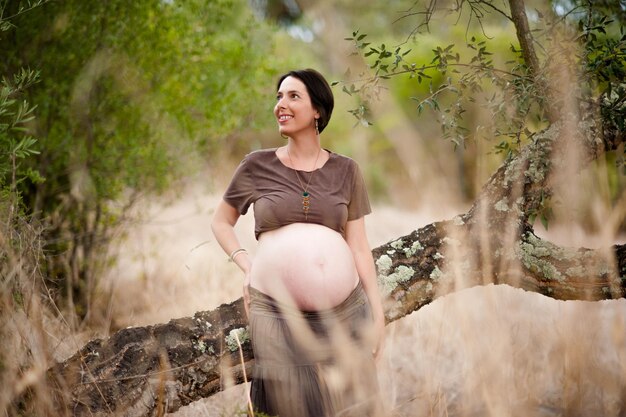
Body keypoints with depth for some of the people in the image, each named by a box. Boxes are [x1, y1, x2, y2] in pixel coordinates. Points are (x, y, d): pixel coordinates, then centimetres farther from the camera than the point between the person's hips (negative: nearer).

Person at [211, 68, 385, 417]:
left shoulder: (345, 170, 8)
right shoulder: (257, 166, 5)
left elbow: (359, 245, 8)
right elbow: (221, 222, 16)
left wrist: (377, 311, 5)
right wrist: (246, 266, 0)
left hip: (345, 310, 1)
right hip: (278, 311, -1)